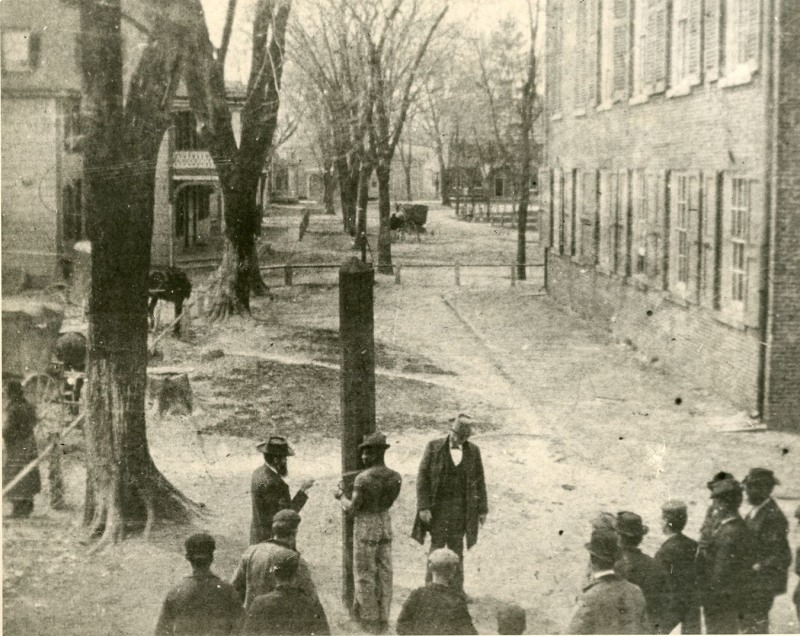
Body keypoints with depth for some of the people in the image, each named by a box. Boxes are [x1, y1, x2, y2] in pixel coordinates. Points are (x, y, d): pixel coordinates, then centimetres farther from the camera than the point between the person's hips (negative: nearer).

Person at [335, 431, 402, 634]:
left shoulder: (363, 478, -21)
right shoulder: (395, 477, -2)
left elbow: (352, 509, -16)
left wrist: (341, 497, 3)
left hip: (365, 527, -6)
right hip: (385, 524, 6)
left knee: (365, 574, 5)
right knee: (383, 573, 12)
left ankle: (369, 619, 9)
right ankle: (382, 618, 18)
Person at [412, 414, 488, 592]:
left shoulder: (473, 451, 1)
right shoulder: (434, 447, -6)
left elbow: (479, 481, 6)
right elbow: (423, 477, -7)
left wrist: (482, 509, 4)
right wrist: (423, 507, -13)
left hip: (461, 507, 2)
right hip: (438, 506, -2)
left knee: (456, 549, 6)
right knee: (437, 546, -3)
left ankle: (457, 589, 14)